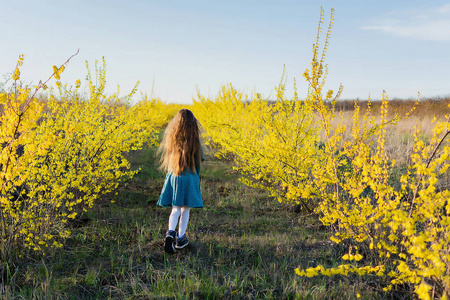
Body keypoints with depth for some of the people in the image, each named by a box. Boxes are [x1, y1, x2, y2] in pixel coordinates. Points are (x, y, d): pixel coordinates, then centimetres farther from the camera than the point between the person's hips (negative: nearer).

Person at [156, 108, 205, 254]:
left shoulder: (171, 138, -5)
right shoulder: (195, 141, -11)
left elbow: (167, 157, 5)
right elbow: (200, 160, -2)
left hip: (173, 177, 2)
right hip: (189, 177, -2)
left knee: (175, 209, 10)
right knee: (185, 209, 12)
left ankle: (170, 232, -12)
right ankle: (180, 238, 20)